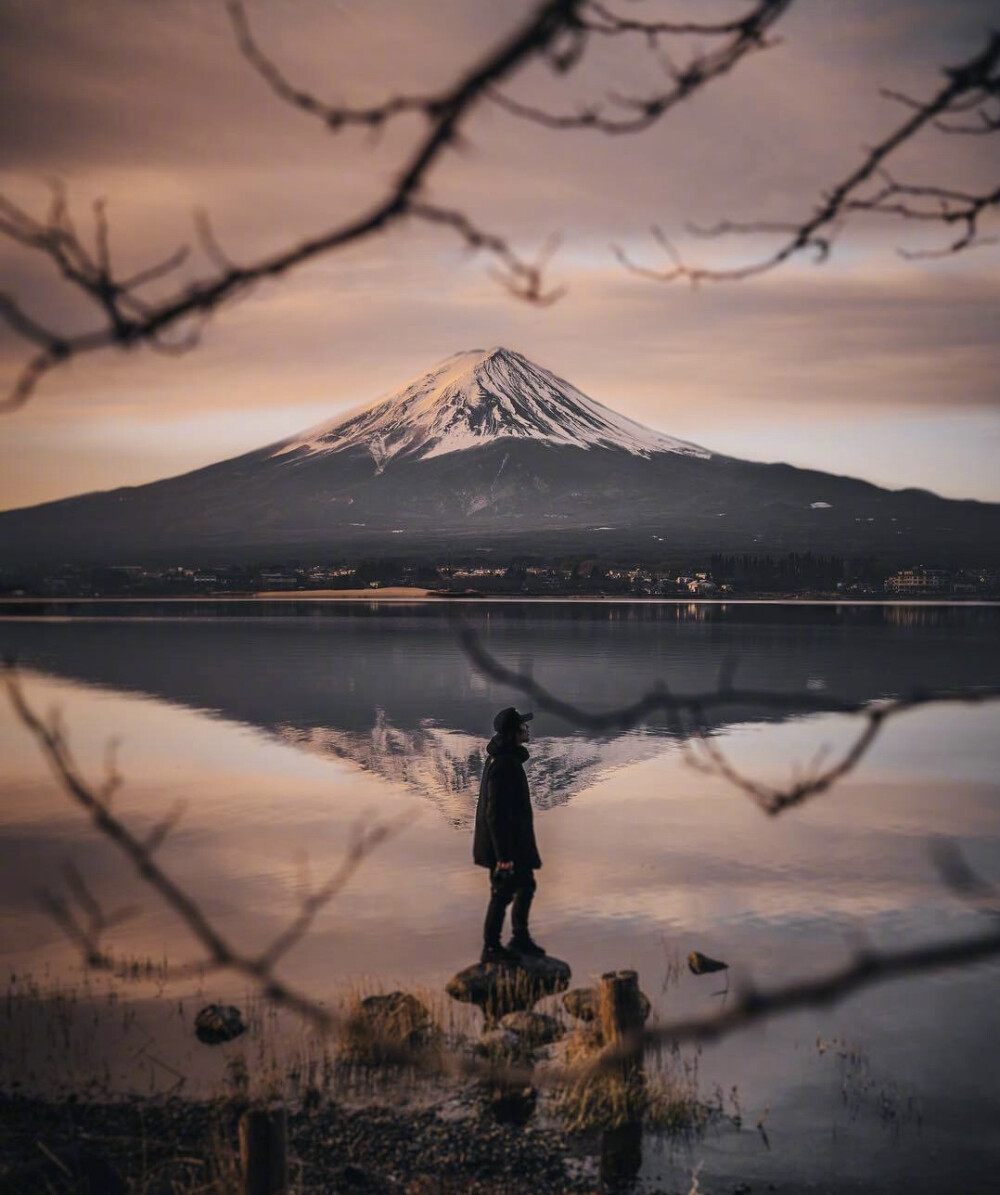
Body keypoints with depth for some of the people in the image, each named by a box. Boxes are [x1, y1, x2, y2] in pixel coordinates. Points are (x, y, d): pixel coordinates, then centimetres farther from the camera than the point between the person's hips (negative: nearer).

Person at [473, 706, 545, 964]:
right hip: (504, 845, -10)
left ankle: (520, 939, 34)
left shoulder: (510, 758, 7)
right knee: (503, 893, 2)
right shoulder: (503, 766, -26)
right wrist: (503, 856, -24)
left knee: (526, 885, 20)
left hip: (516, 841, 10)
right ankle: (491, 948, 16)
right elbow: (495, 814, -26)